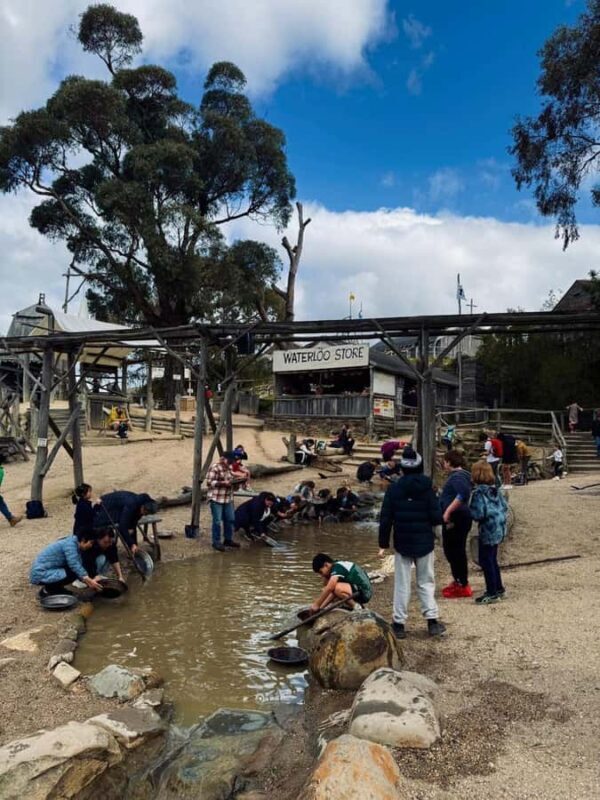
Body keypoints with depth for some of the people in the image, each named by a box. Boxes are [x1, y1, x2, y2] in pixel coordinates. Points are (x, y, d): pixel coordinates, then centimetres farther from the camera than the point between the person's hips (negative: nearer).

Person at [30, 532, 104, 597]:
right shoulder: (70, 543, -19)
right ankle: (47, 590, -5)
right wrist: (90, 581, -30)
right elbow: (75, 565, -29)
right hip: (40, 574, -9)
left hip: (46, 571, 9)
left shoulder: (75, 545, 8)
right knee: (73, 573, -20)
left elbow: (78, 566, 9)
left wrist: (89, 581, -2)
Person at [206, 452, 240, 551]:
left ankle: (228, 540, 26)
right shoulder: (214, 467, -15)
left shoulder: (229, 467, 11)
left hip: (228, 498, 8)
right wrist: (223, 483, -25)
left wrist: (234, 480, 1)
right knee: (217, 521, -1)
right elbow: (209, 482, -19)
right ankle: (216, 542, 11)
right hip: (216, 499, -8)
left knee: (230, 519, 12)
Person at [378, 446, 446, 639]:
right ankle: (432, 621, 11)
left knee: (402, 584, 7)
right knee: (426, 582, 13)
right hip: (424, 543, 0)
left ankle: (399, 624, 11)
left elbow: (385, 519, -6)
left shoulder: (394, 489, -6)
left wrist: (383, 544, 1)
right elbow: (437, 518, -10)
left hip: (402, 544, 0)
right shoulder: (427, 488, -8)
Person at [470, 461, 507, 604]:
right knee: (492, 560, 21)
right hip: (499, 528, 8)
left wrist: (467, 511, -4)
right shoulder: (496, 489, 6)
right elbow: (504, 506, 11)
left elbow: (478, 514, -22)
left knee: (485, 561, 2)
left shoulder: (478, 493, -18)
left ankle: (491, 593, 8)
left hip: (487, 530, -8)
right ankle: (498, 588, 30)